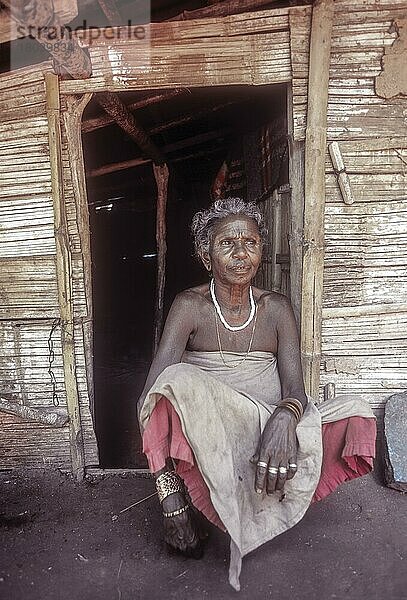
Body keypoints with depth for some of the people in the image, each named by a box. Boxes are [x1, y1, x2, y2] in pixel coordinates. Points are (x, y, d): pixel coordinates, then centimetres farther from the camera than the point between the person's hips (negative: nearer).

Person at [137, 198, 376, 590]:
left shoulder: (276, 309, 3)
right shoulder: (190, 306, -5)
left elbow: (295, 389, -4)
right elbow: (152, 390, -16)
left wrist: (285, 418, -30)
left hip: (269, 433, 4)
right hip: (203, 437, -3)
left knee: (356, 415, -17)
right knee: (180, 380, -32)